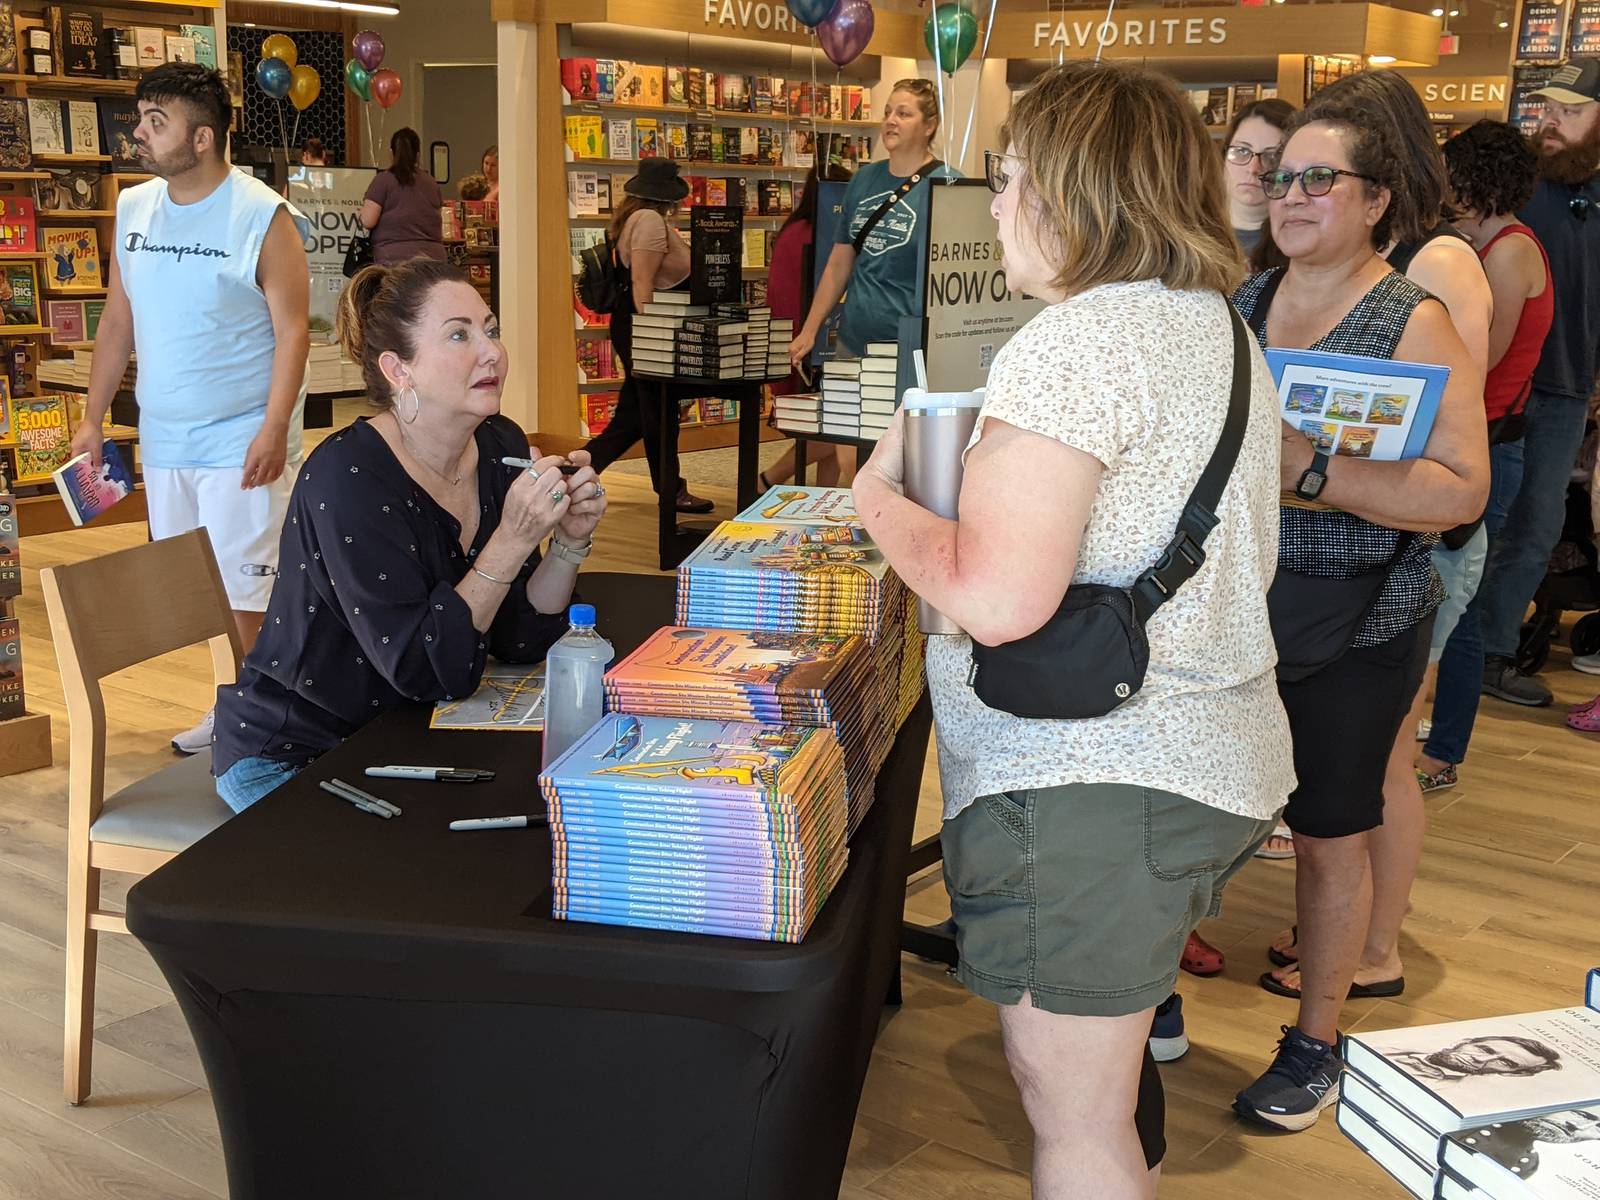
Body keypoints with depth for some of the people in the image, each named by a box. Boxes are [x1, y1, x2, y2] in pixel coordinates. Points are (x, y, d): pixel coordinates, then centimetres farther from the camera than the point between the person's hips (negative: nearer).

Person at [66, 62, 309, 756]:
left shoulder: (263, 217, -10)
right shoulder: (133, 210, 8)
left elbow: (292, 329, -12)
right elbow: (118, 321, 14)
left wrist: (274, 428, -21)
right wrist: (92, 419, 11)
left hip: (242, 443, -6)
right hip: (162, 439, 6)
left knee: (249, 592, -3)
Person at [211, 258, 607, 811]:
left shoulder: (501, 447, -3)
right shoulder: (347, 477, -23)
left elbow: (515, 641, -2)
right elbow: (423, 671, -27)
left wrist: (569, 542, -17)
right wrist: (512, 540, -32)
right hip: (289, 760, -6)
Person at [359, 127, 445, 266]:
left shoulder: (383, 179, -1)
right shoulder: (430, 182, 12)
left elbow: (367, 221, -5)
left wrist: (364, 205, 14)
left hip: (394, 258, -4)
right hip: (432, 256, 4)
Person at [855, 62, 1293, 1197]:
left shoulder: (1071, 342, -19)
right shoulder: (1224, 329, 12)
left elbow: (996, 598, -26)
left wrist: (880, 499, -9)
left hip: (1093, 783, -10)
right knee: (1110, 1072, 26)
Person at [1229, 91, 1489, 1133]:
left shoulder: (1415, 324, -9)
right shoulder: (1237, 303, 5)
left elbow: (1463, 490, -16)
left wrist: (1314, 471, -28)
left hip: (1354, 632, -4)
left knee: (1329, 836, 10)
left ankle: (1316, 1041, 29)